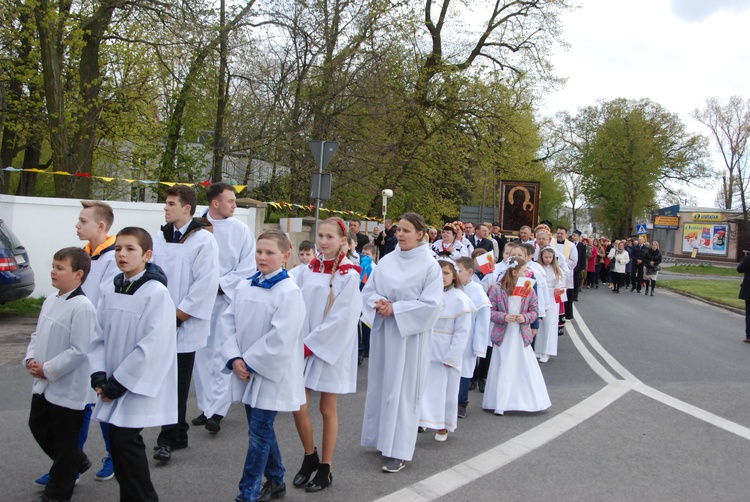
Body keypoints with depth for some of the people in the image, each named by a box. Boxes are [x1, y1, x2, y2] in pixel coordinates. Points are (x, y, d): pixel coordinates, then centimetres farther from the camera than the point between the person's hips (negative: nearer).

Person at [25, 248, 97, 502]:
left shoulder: (82, 307, -22)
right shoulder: (50, 301, 7)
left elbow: (79, 351, -24)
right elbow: (37, 334, 16)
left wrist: (47, 370, -18)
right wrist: (31, 359, -1)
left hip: (68, 388, -9)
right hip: (42, 384, 9)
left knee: (64, 441, 6)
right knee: (38, 426, 22)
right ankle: (76, 462, 42)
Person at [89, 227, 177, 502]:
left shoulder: (156, 292, -15)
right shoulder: (111, 293, 7)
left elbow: (152, 345, -19)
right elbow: (100, 337, 10)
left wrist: (119, 383, -15)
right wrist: (99, 376, -4)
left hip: (139, 385, -7)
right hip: (114, 385, 7)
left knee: (126, 440, -8)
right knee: (117, 441, 10)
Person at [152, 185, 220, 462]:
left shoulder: (204, 240, -7)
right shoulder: (160, 238, 10)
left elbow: (206, 284, -13)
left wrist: (179, 315, -12)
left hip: (185, 325, -5)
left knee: (177, 384, 0)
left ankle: (169, 438, 8)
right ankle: (178, 434, 23)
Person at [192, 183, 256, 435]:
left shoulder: (241, 230, -2)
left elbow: (247, 269, -4)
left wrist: (219, 285, -12)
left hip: (227, 298, -2)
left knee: (221, 355, -3)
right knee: (201, 354, 9)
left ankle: (217, 410, 5)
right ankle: (206, 407, 21)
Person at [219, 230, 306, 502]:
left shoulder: (289, 292, -14)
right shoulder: (244, 287, 5)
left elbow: (280, 339, -19)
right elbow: (228, 323, 5)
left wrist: (251, 362, -14)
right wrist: (234, 358, -8)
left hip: (271, 374, -6)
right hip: (245, 371, 7)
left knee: (259, 433, -2)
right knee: (262, 428, 17)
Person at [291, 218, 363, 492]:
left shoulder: (349, 275, -9)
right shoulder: (308, 270, 5)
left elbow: (341, 318, -14)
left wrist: (311, 344, -15)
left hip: (332, 349, -4)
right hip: (304, 346, 4)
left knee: (327, 410, 5)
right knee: (298, 408, 3)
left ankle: (325, 469, 19)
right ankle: (310, 457, 27)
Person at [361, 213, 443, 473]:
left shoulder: (430, 266, -8)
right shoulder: (386, 261, 5)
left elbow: (431, 304, -14)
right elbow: (368, 291, 9)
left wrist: (395, 308, -18)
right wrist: (379, 302, -13)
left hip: (410, 335, -5)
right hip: (383, 331, 5)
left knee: (403, 389, -1)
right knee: (381, 384, 12)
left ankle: (399, 450, 6)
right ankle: (383, 437, 28)